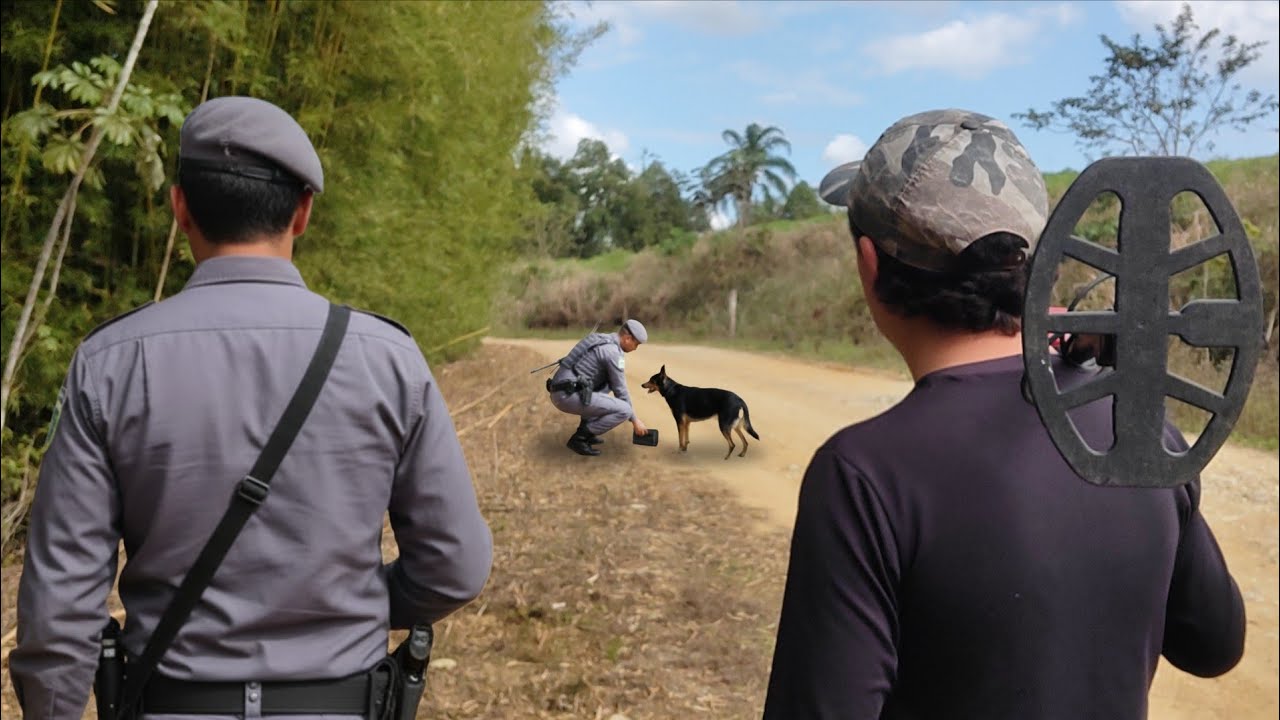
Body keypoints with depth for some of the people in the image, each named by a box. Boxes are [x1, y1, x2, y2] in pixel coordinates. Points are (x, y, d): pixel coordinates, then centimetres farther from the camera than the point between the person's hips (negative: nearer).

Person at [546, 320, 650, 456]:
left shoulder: (600, 339, 21)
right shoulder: (614, 352, -10)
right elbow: (620, 390, -4)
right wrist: (635, 419, 6)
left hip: (561, 393, 10)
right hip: (570, 396, -9)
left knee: (607, 384, 32)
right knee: (624, 411, -10)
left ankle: (585, 430, 21)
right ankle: (579, 438, -3)